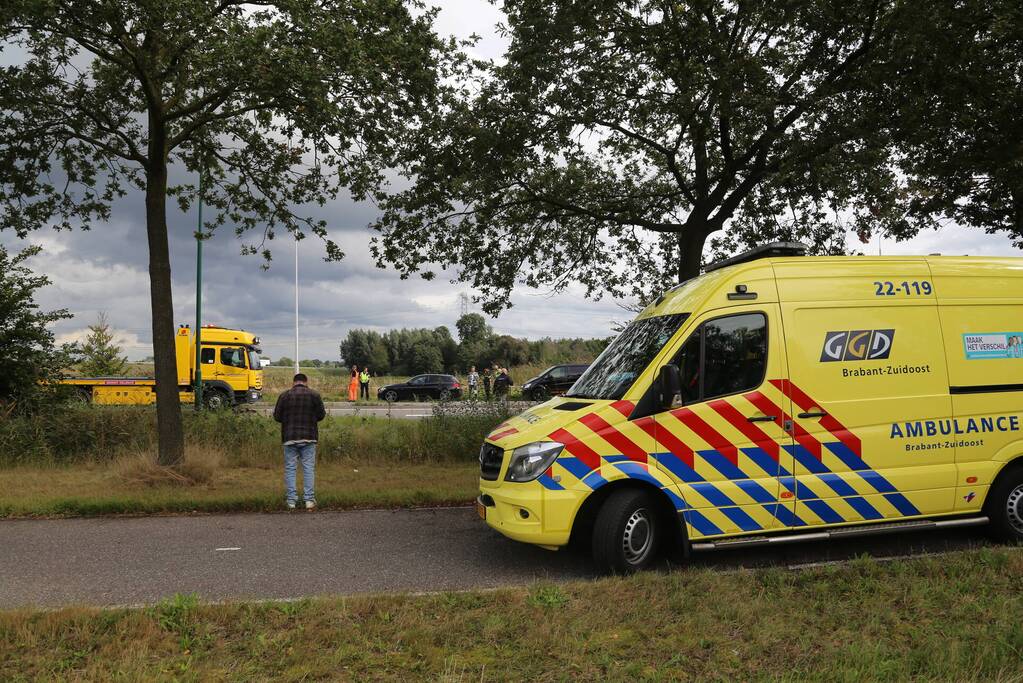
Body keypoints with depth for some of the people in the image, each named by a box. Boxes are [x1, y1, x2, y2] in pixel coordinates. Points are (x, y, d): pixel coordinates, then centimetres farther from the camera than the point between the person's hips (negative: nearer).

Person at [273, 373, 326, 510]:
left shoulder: (284, 395, 0)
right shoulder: (314, 395, -1)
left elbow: (277, 416, 1)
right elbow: (321, 415, 1)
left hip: (289, 437, 0)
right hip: (309, 437, 0)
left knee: (290, 469, 7)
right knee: (309, 468, 5)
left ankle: (291, 500, 7)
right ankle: (309, 500, 3)